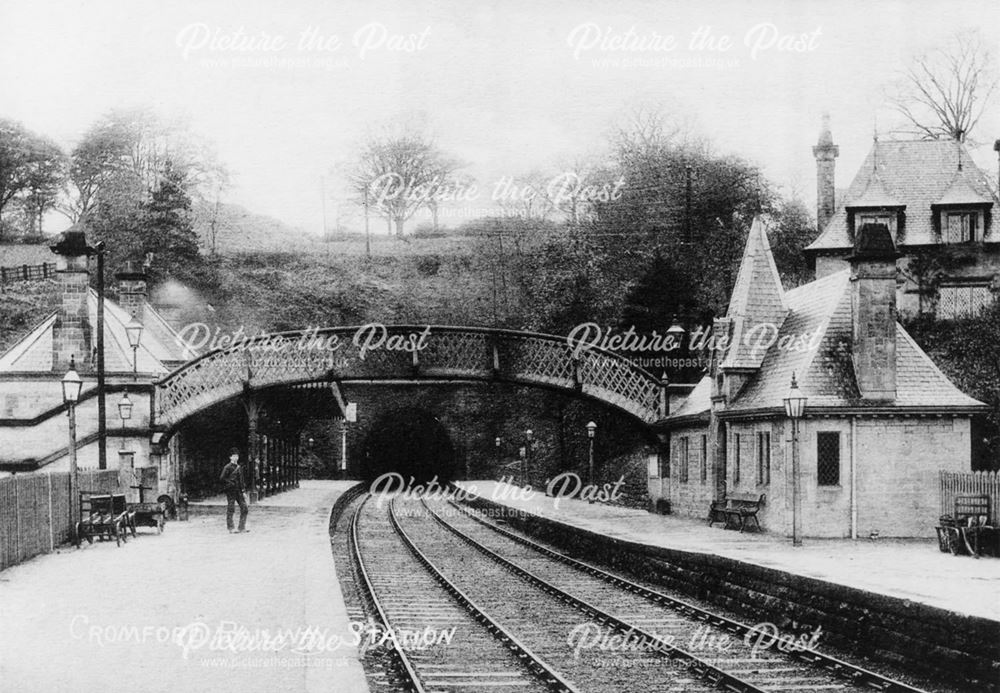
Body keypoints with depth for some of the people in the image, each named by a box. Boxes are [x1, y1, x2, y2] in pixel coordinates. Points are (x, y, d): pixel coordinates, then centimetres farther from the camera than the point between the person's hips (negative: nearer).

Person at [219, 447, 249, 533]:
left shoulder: (239, 467, 16)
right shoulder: (227, 467, -7)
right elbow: (222, 478, -13)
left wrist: (243, 488, 14)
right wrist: (230, 484, -13)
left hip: (239, 491, 7)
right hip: (231, 491, -7)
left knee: (244, 508, 1)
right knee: (230, 510, -2)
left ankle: (242, 527, 6)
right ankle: (230, 528, 5)